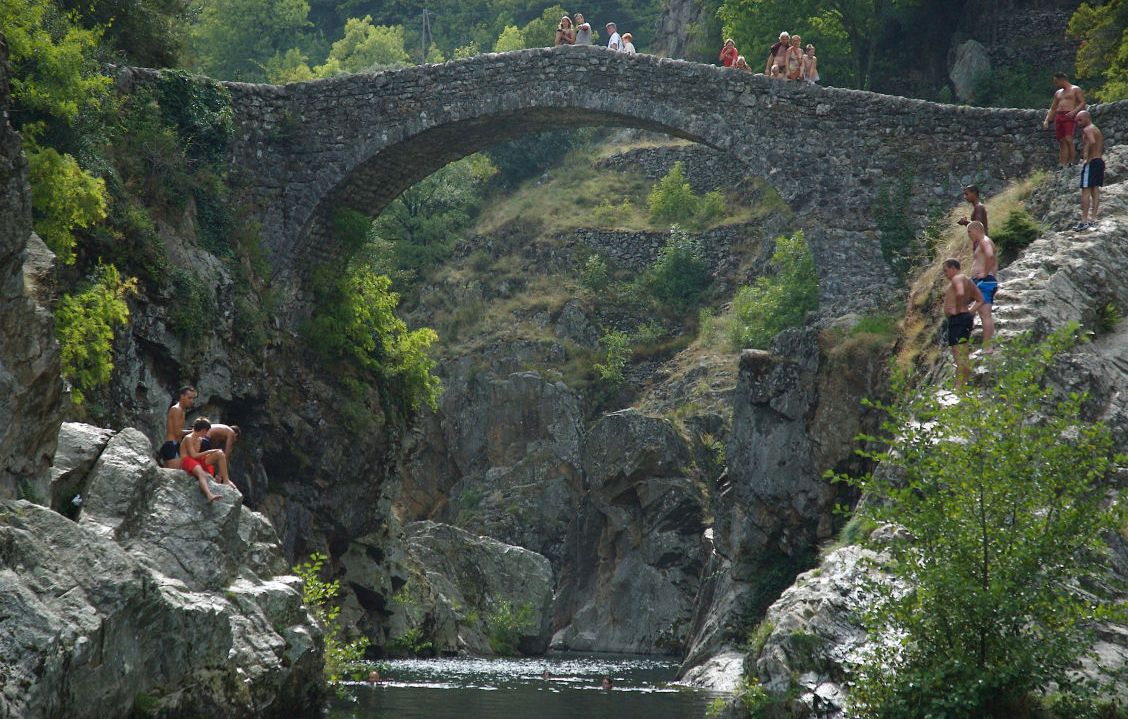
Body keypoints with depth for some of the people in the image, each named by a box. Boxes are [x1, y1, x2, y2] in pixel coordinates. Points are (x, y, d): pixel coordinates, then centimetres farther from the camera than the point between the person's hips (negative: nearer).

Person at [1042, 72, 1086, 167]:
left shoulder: (1075, 90, 6)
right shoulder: (1058, 93, 26)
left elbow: (1083, 103, -3)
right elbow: (1052, 108, 27)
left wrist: (1074, 111, -19)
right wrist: (1046, 120, 13)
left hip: (1069, 117, -6)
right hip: (1058, 117, 6)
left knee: (1068, 140, -20)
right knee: (1062, 142, 0)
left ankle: (1071, 163, -22)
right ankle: (1062, 166, -4)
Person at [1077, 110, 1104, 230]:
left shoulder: (1087, 130, -10)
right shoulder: (1097, 130, 21)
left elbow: (1092, 141, -30)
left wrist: (1087, 156, -24)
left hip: (1091, 162, -10)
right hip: (1100, 161, 10)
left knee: (1086, 191, -10)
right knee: (1095, 191, 9)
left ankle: (1084, 221, -14)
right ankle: (1093, 219, 9)